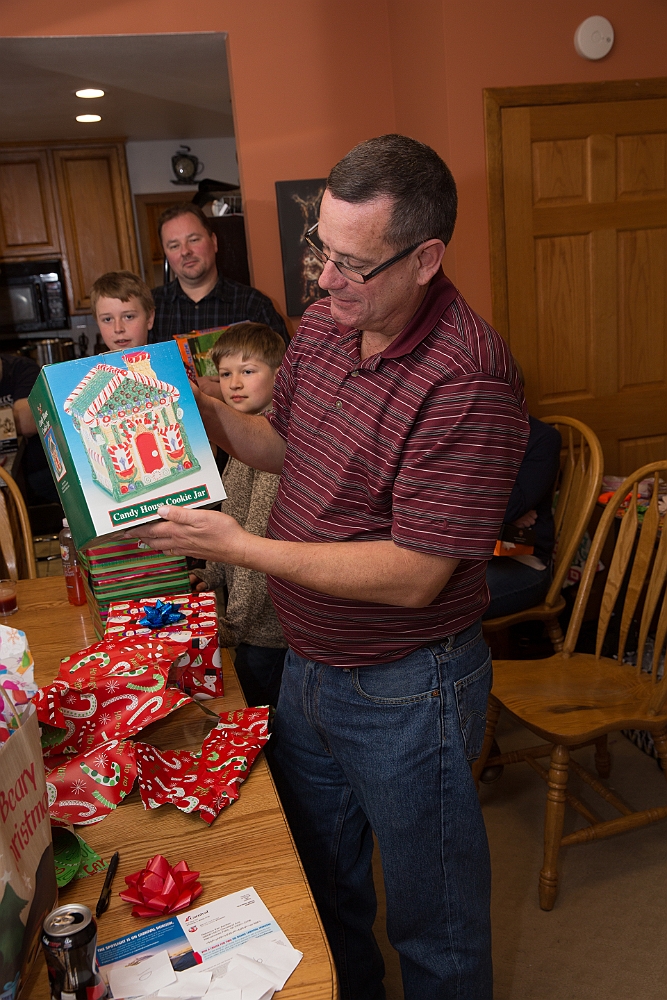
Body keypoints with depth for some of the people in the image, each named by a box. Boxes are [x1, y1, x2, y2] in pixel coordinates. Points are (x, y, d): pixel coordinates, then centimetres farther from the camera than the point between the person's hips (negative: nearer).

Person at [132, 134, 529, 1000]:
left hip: (405, 692, -8)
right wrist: (205, 413, -4)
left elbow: (413, 575, -27)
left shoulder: (466, 379, -27)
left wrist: (241, 547, -24)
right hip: (309, 664, 8)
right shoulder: (322, 323, -1)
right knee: (319, 876, 29)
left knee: (434, 923, 17)